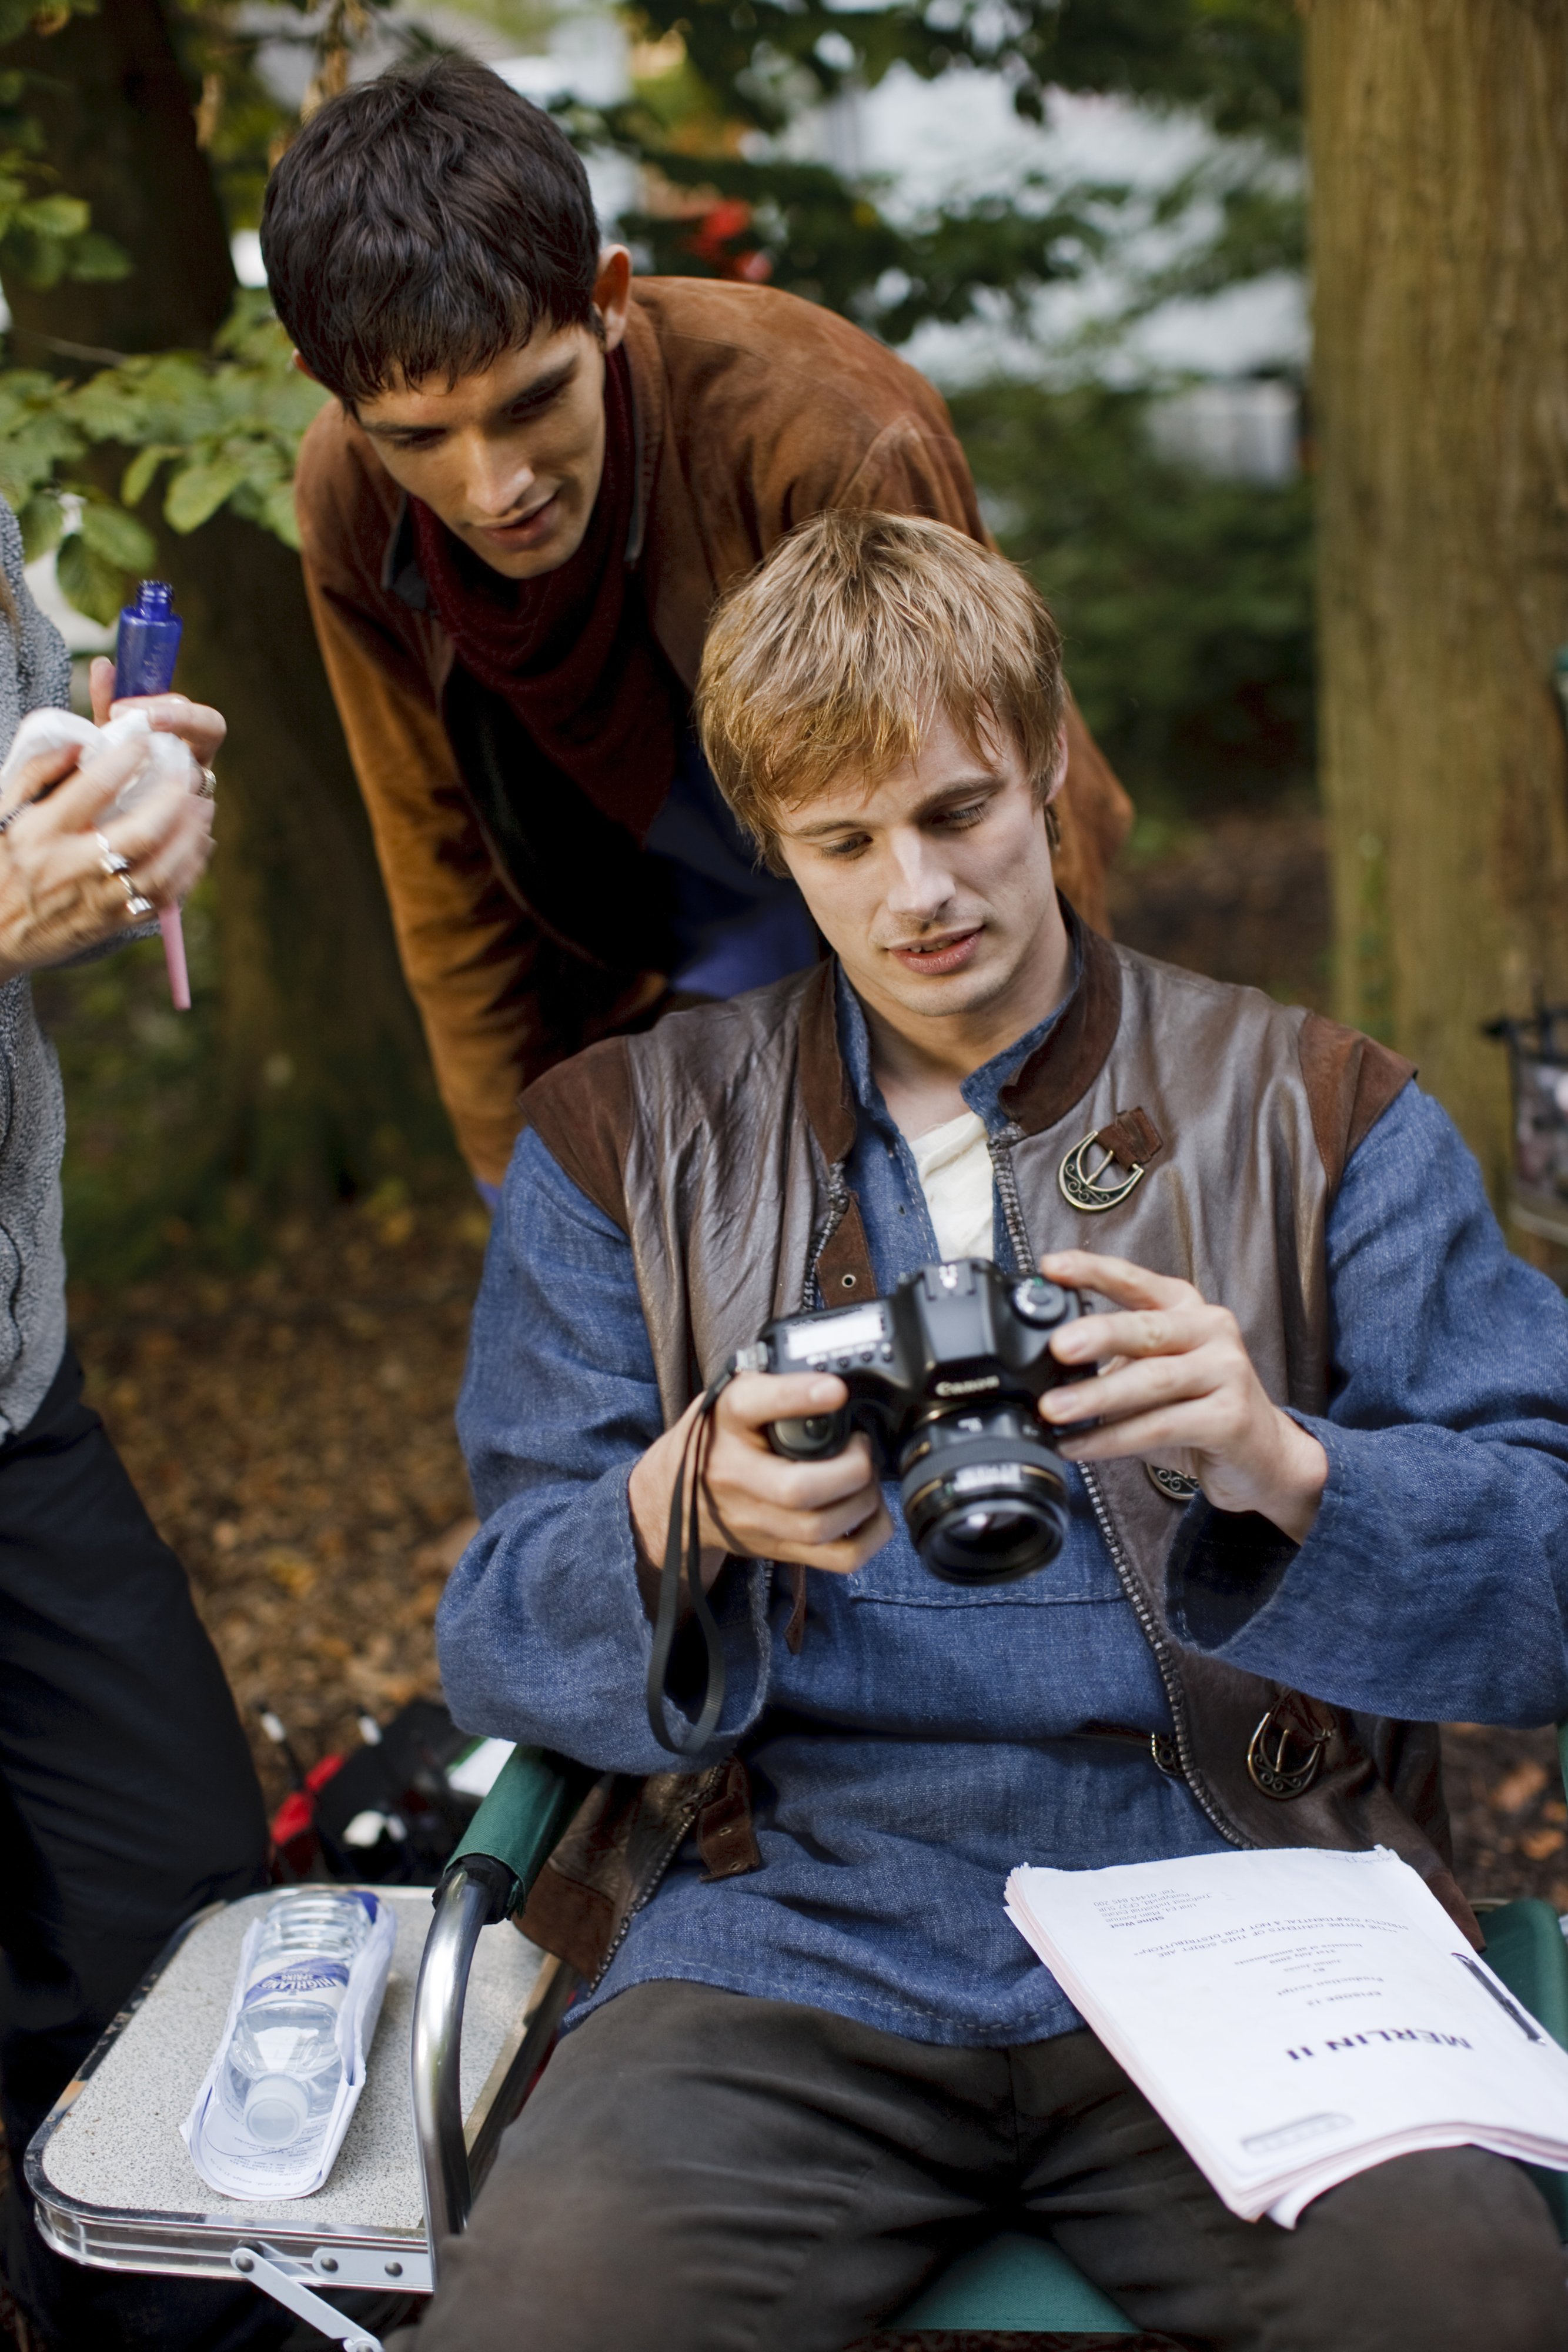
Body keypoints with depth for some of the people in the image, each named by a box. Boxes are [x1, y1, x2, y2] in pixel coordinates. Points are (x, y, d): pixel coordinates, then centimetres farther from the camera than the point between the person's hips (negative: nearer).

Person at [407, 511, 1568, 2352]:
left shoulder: (1318, 1116, 11)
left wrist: (1279, 1470, -20)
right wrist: (689, 1512, -17)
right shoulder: (622, 1143, 13)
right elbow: (499, 1640, 7)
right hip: (790, 1936, 0)